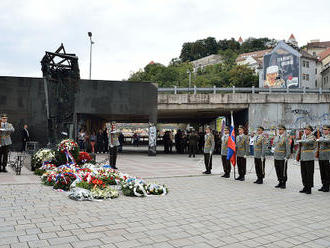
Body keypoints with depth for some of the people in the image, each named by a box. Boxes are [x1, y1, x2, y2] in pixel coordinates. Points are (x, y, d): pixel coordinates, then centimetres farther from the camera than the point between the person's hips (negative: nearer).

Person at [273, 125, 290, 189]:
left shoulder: (286, 138, -10)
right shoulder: (276, 137, 11)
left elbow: (288, 148, -13)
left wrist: (287, 157, -16)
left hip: (283, 158, -7)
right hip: (276, 157, 7)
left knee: (283, 172, 2)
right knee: (278, 171, 12)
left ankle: (284, 184, 12)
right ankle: (280, 182, 23)